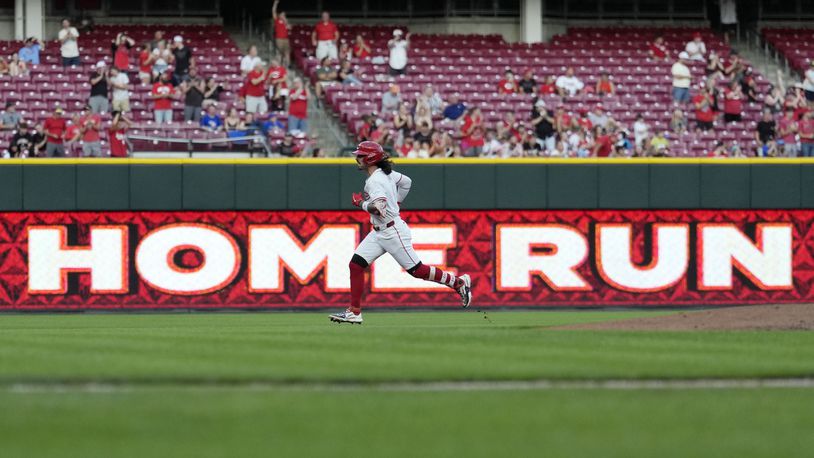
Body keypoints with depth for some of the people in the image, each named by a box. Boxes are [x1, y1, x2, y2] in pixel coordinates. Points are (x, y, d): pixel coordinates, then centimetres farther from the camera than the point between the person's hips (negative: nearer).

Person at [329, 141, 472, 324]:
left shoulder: (375, 181, -21)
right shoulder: (385, 173, 8)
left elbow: (379, 207, -34)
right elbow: (406, 182, 22)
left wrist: (361, 202, -16)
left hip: (393, 232, -10)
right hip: (379, 232, 10)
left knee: (416, 270, -2)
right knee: (355, 265, 1)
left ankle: (458, 282, 13)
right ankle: (354, 312, 1)